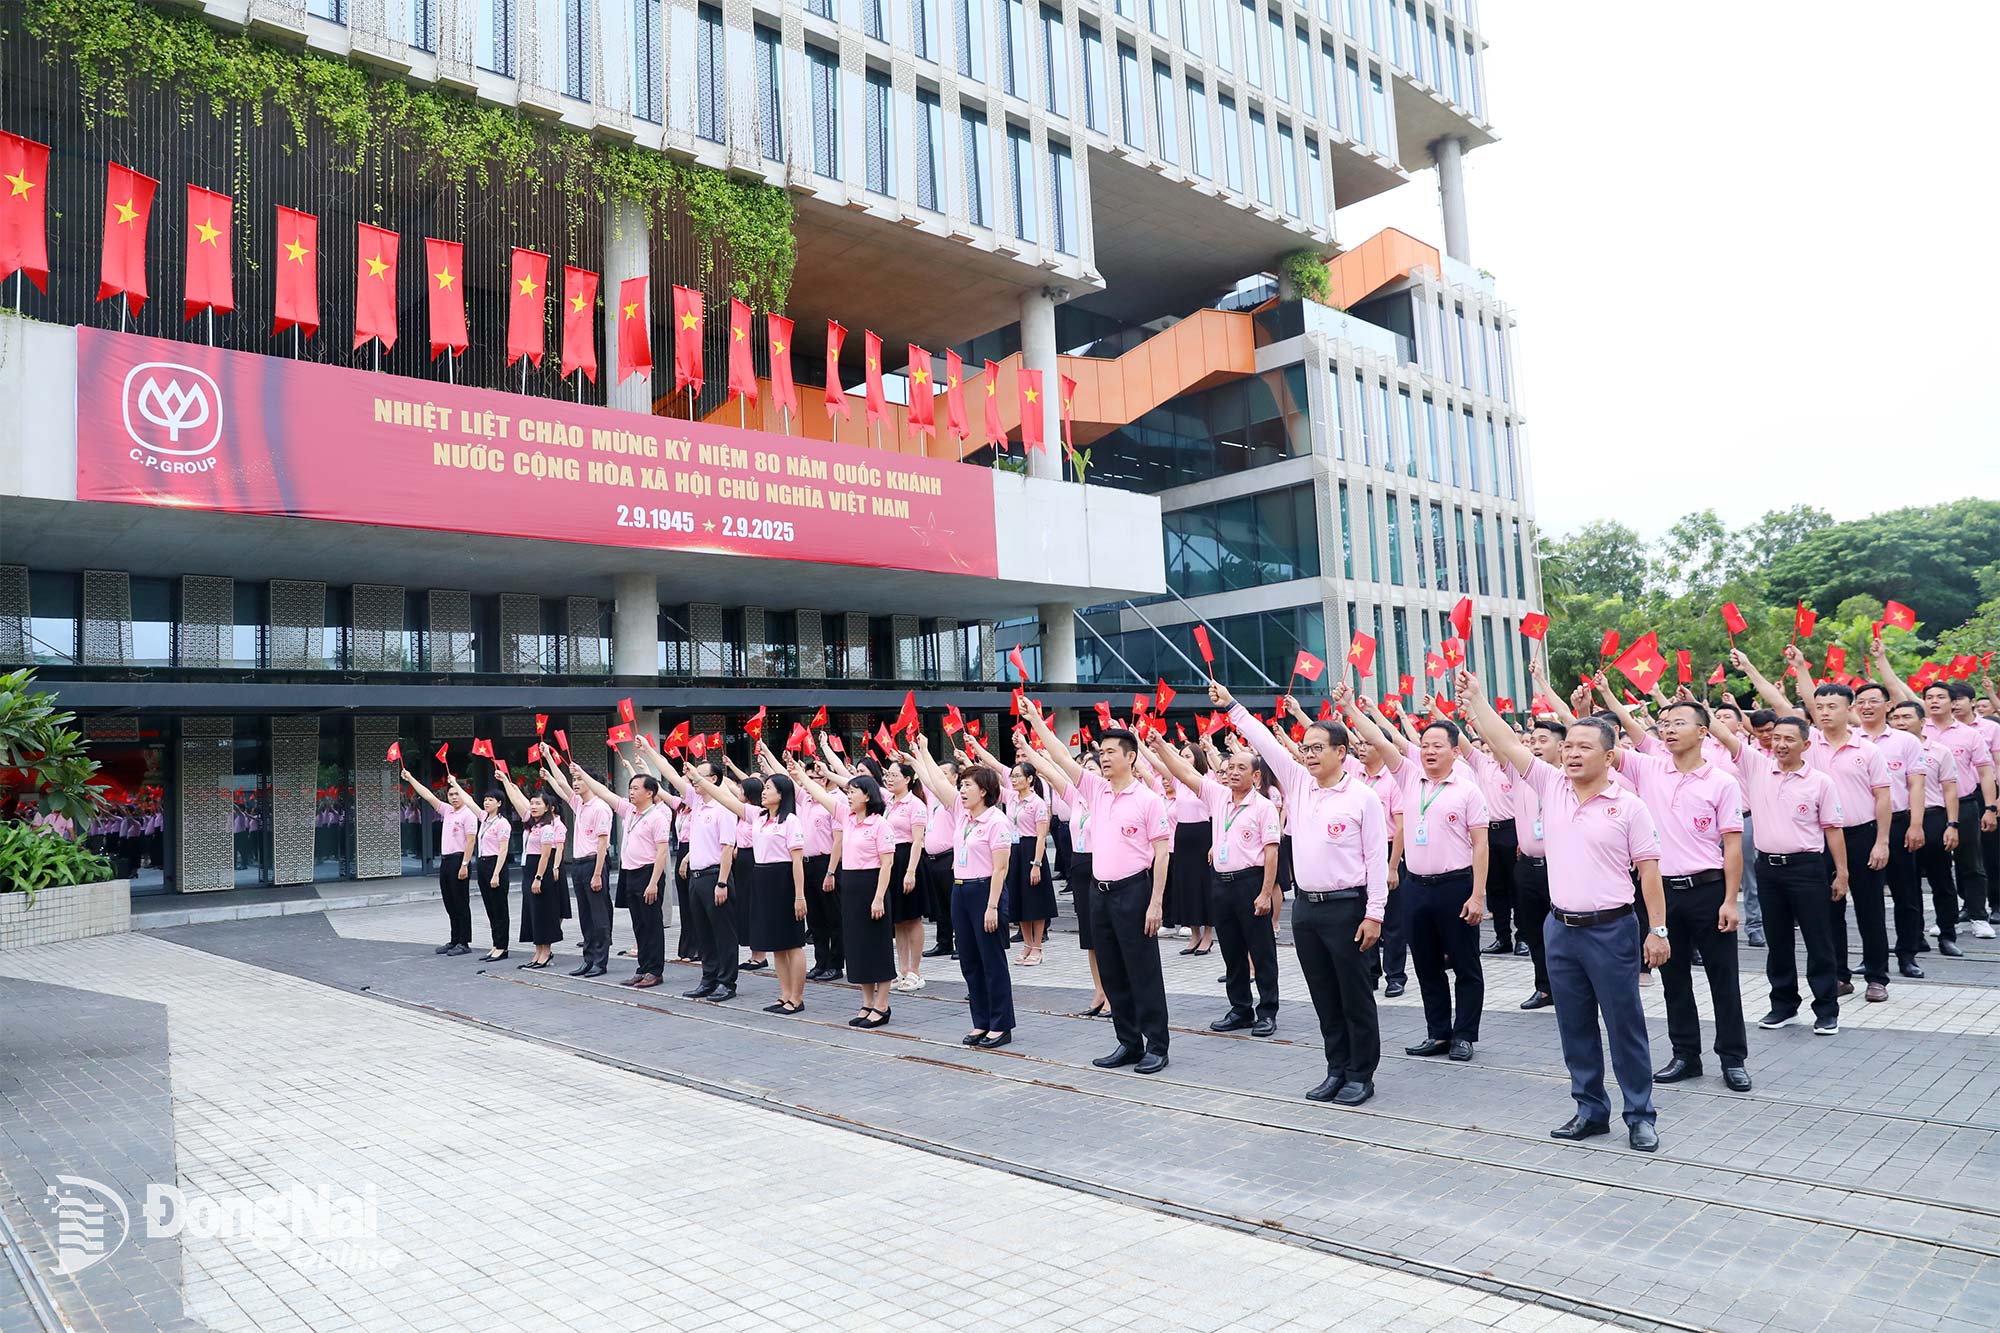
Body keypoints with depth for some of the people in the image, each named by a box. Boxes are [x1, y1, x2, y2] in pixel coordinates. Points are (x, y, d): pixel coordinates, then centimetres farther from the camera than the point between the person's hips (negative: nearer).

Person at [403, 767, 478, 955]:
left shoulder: (468, 814, -10)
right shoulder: (447, 811, 14)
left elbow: (470, 841, -15)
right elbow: (428, 796, 19)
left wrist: (464, 865, -21)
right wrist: (410, 779, 17)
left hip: (459, 860, -8)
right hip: (445, 860, 8)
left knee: (461, 903, -4)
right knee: (450, 904, 11)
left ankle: (464, 943, -1)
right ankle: (454, 941, 17)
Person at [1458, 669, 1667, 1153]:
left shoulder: (1628, 806, -7)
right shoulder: (1552, 787, 3)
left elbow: (1649, 871, -5)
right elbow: (1506, 744, -1)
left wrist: (1658, 929, -8)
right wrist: (1474, 698, -8)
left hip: (1610, 930, -4)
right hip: (1560, 928, 5)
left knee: (1625, 1025, 4)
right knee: (1575, 1027, 13)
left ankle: (1641, 1115, 17)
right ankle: (1590, 1110, 25)